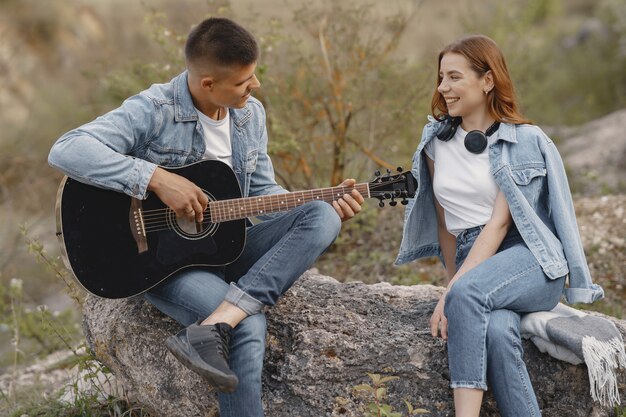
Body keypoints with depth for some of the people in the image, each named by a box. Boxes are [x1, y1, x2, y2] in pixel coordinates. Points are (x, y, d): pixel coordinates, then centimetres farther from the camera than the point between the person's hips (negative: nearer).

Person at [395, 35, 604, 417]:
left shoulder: (526, 142, -2)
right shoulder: (436, 139, 13)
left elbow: (500, 222, -12)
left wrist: (454, 290, -21)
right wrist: (454, 284, 7)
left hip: (531, 259, -3)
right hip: (472, 264, 3)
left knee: (468, 292, -36)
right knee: (496, 331, -32)